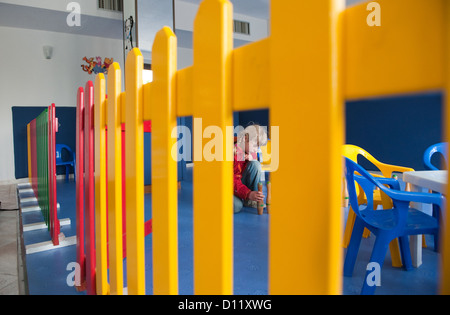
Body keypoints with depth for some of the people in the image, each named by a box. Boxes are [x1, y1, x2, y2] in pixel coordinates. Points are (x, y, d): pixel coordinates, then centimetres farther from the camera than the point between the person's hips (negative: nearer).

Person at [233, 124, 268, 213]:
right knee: (237, 206, -37)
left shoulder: (250, 150, -3)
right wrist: (248, 194, -46)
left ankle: (250, 201, -11)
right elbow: (233, 180, -30)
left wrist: (252, 157, -12)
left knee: (256, 164, -18)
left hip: (242, 183, 7)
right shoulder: (233, 152, -25)